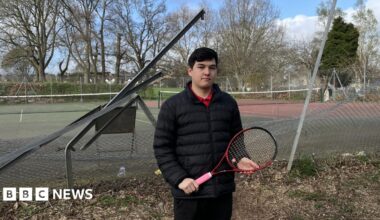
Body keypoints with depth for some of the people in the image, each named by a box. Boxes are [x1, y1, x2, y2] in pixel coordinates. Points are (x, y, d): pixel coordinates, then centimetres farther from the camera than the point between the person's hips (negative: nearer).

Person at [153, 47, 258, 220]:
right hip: (189, 193, -3)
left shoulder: (229, 103, 6)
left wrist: (239, 159, -5)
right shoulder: (172, 106, -4)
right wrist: (179, 178, -14)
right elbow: (162, 148, -5)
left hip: (223, 189, 4)